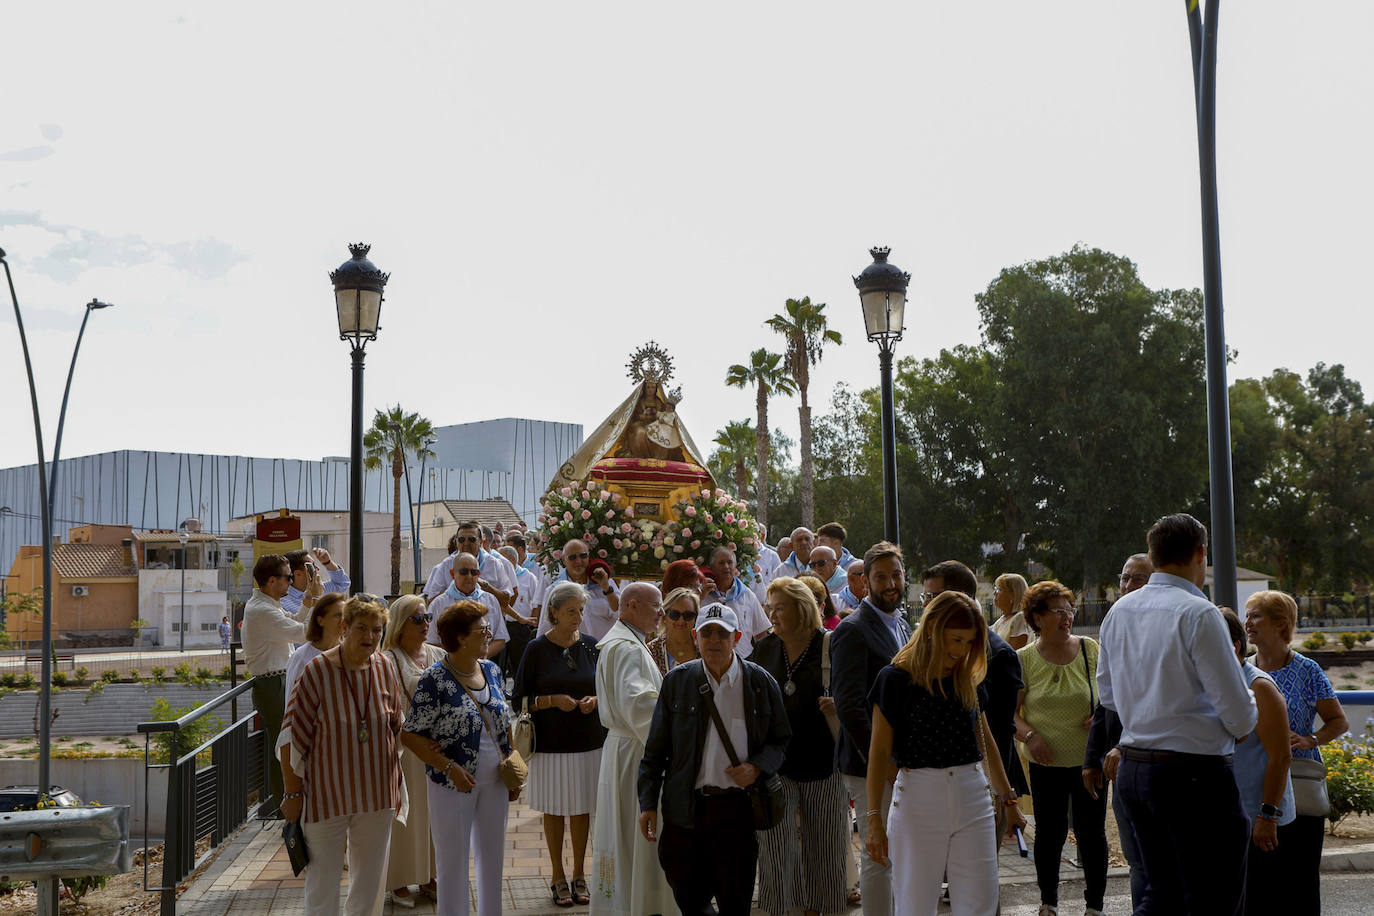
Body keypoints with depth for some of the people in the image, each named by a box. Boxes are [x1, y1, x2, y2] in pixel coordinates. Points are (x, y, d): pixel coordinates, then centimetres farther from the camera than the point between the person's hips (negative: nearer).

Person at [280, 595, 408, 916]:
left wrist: (396, 786, 11)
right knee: (323, 881, 5)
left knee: (370, 881, 15)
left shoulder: (385, 667, -1)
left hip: (376, 793, 4)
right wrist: (292, 793, -10)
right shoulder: (316, 671, -14)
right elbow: (292, 736, -11)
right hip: (326, 793, -4)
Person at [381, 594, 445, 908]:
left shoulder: (439, 655, 9)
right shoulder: (389, 660, -9)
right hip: (404, 747, -5)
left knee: (433, 811, 12)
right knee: (405, 813, 2)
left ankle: (428, 876, 24)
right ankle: (399, 882, 15)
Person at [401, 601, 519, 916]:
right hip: (453, 784, -6)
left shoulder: (491, 670, 4)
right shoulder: (435, 680, -15)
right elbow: (411, 735, -14)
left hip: (494, 782, 6)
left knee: (492, 858, 15)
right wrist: (449, 767, -21)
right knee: (453, 863, 6)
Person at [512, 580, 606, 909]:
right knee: (555, 811, 6)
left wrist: (595, 700, -8)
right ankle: (559, 878, 19)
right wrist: (552, 700, -17)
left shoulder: (592, 646, 3)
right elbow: (519, 699, -2)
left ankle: (579, 875, 22)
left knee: (583, 809, 8)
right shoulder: (537, 649, -4)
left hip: (589, 742, 2)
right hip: (551, 743, -2)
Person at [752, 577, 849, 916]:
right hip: (776, 763, 2)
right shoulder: (765, 648, 6)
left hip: (821, 760, -2)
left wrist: (838, 704, -20)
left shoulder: (831, 646, -5)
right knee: (775, 846, -3)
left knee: (821, 846, 10)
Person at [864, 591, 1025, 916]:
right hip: (917, 800, -4)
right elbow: (879, 751, -7)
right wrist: (874, 818, -11)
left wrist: (1007, 800, 24)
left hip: (973, 800, 4)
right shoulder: (897, 679, -5)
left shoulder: (969, 679, 10)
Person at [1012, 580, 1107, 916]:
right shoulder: (1025, 659, -1)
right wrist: (1029, 735, -16)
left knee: (1091, 833, 4)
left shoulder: (1090, 649, 1)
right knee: (1049, 833, 8)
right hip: (1047, 763, 0)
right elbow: (1009, 711, 1)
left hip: (1089, 760, 0)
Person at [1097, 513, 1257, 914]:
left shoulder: (1119, 611, 8)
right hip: (1194, 772, -7)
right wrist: (1244, 719, 8)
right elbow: (1239, 715, -14)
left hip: (1131, 770, 8)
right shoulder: (1198, 613, -14)